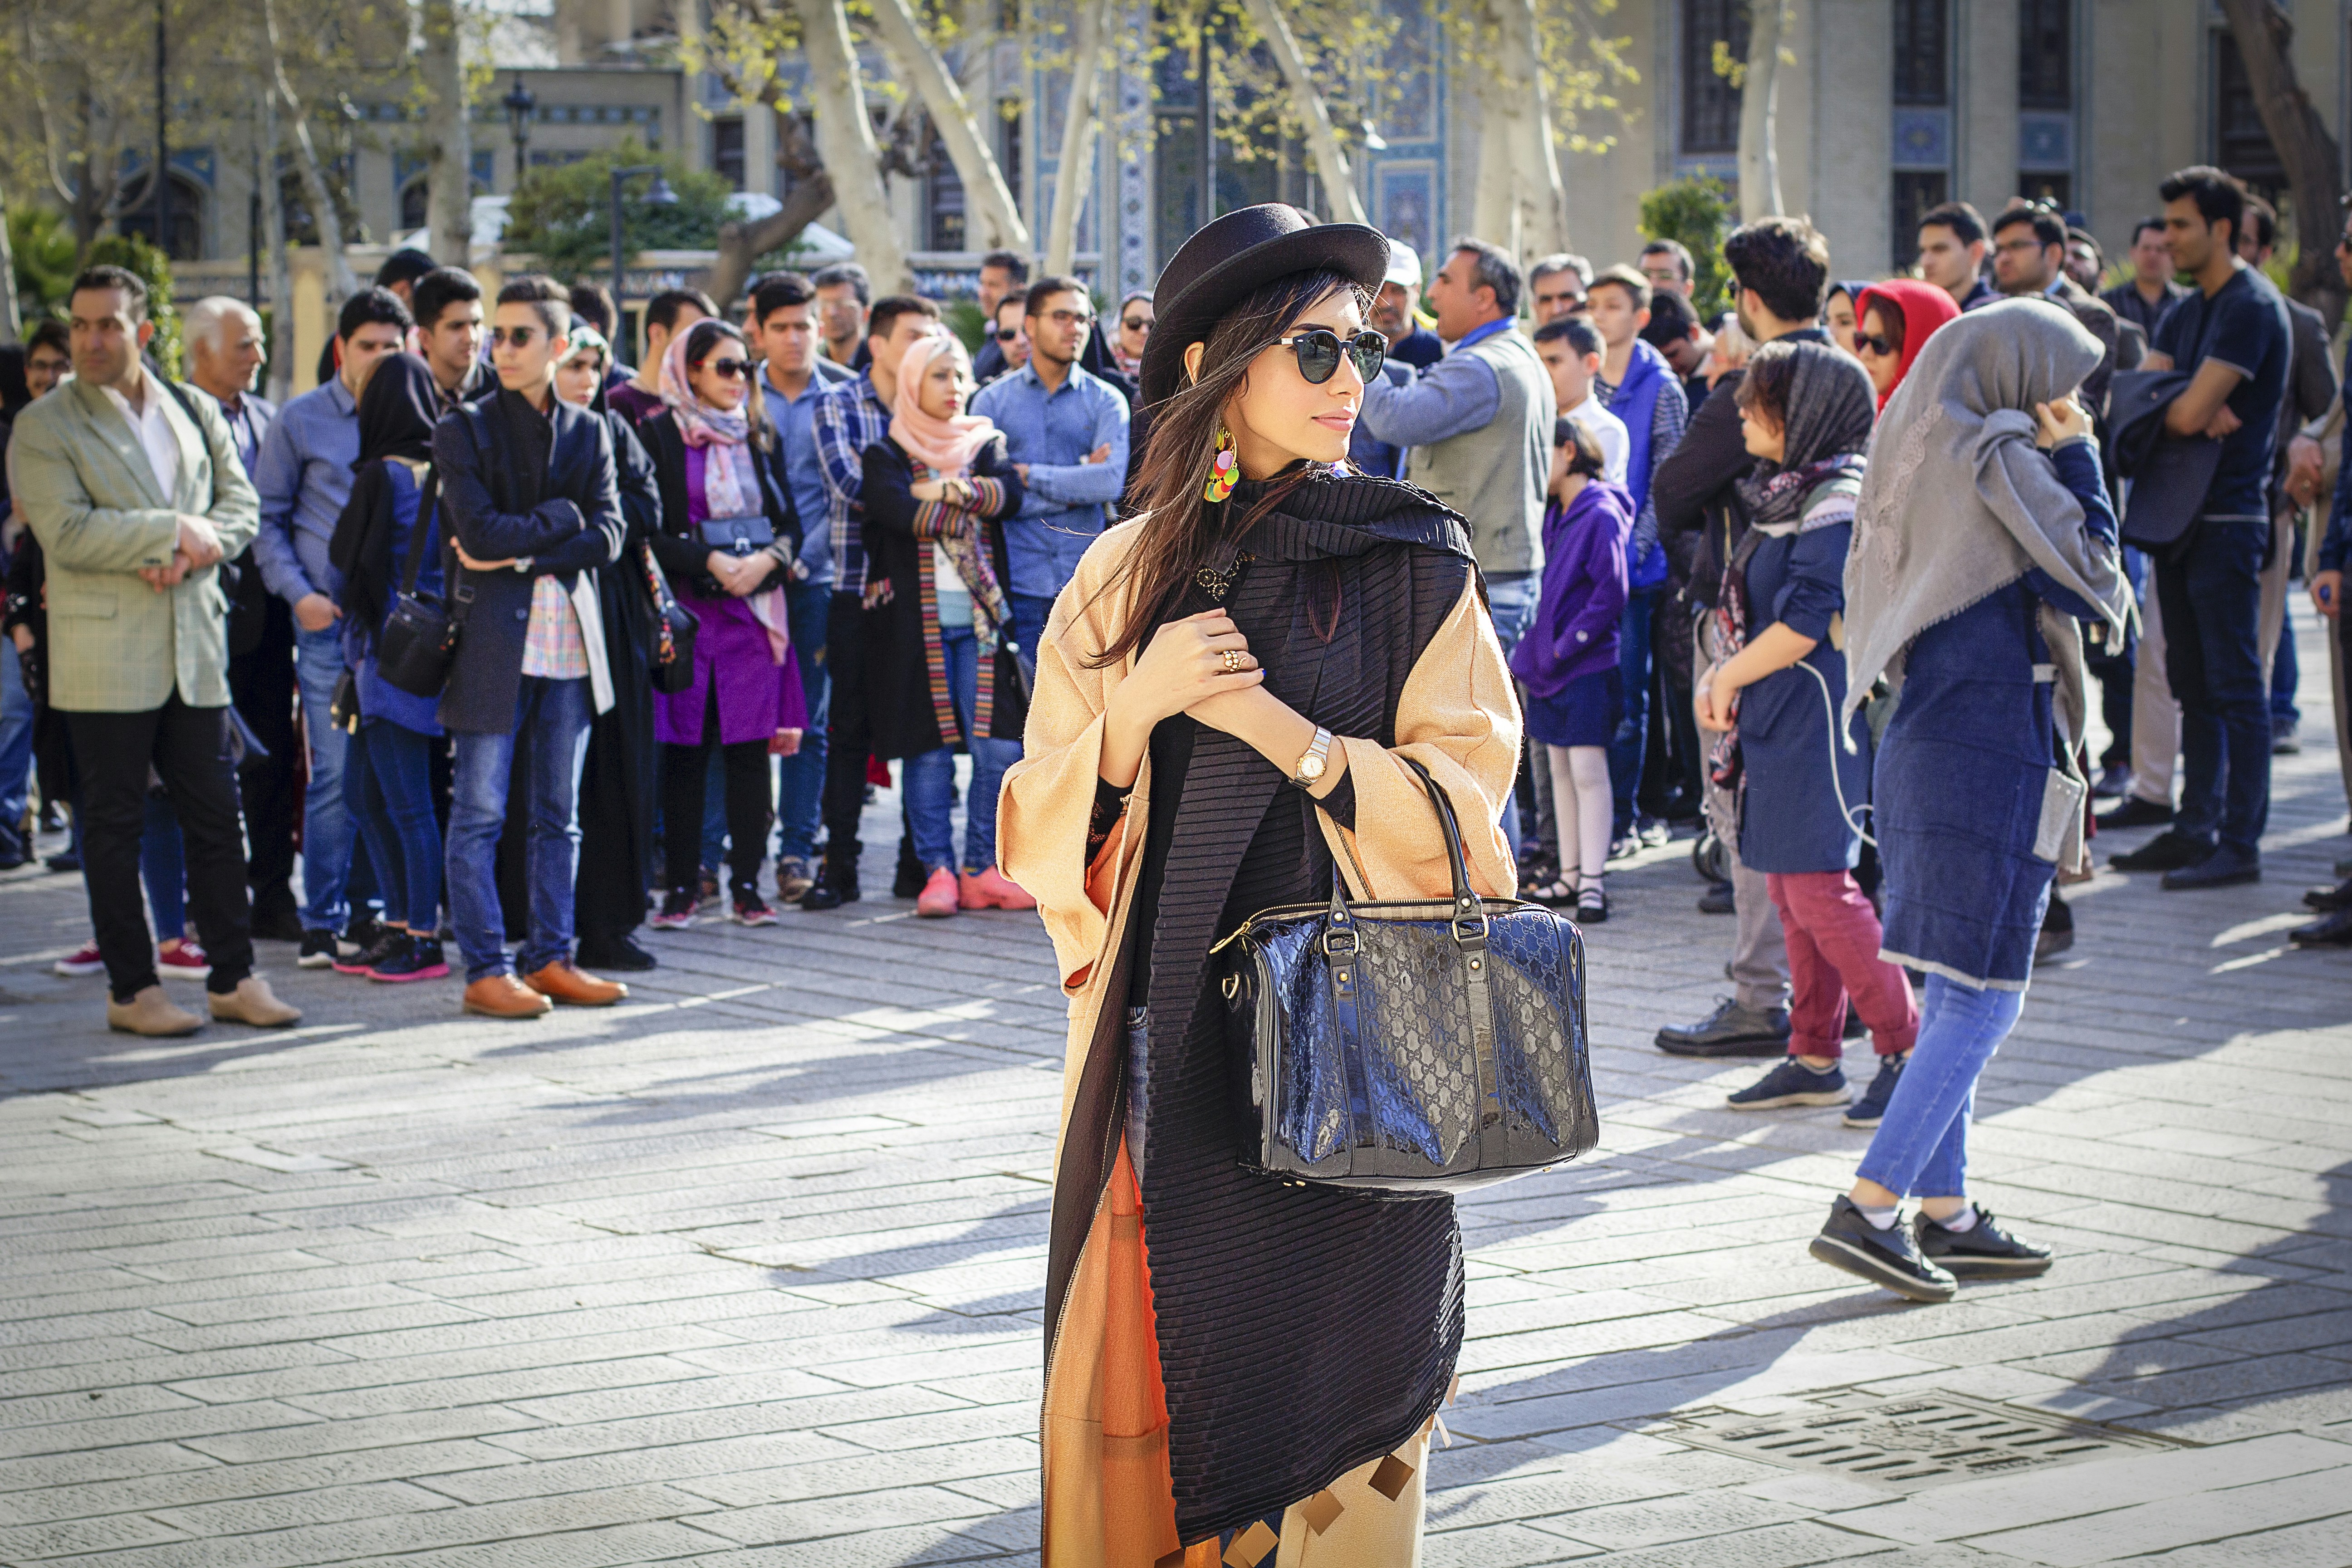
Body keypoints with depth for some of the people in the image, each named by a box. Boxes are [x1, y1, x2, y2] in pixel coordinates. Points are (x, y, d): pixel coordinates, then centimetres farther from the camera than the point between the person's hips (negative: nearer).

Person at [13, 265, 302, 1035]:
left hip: (195, 650, 4)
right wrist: (176, 531, -14)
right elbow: (67, 532, -13)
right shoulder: (43, 427, -2)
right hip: (105, 662, -4)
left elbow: (240, 503, 10)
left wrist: (194, 552, -10)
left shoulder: (196, 414, 13)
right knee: (115, 827, 2)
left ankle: (233, 978, 13)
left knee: (217, 818, 6)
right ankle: (131, 988, 9)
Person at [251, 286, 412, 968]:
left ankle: (369, 911, 15)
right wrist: (298, 592, -7)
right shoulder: (302, 421, 4)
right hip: (330, 621, -3)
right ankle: (322, 922, 1)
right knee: (336, 772, -6)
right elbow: (266, 518, 5)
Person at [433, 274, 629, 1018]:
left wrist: (522, 557, -10)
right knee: (479, 813, -4)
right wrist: (561, 518, -6)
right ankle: (486, 969, 1)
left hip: (570, 640, 4)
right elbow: (479, 531, -12)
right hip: (493, 641, -4)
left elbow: (607, 534, 0)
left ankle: (551, 958, 15)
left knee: (559, 814, 8)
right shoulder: (465, 430, 1)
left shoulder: (589, 432, 11)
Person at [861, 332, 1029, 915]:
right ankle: (938, 871, 5)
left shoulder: (987, 444, 16)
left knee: (998, 747, -4)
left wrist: (952, 490, -13)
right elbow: (896, 510, -14)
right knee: (929, 751, -3)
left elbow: (1010, 494, -4)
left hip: (981, 616, 2)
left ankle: (983, 868, 4)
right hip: (919, 620, -2)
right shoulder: (887, 454, 6)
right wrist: (976, 510, -8)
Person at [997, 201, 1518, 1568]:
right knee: (1142, 1379, 1)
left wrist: (1272, 723, -13)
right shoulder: (1132, 572, 9)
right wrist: (1140, 703, -11)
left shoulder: (1412, 567, 3)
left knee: (1331, 1365, -3)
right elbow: (1051, 832, 7)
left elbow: (1459, 799, -3)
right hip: (1169, 1032, 2)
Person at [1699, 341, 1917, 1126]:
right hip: (1777, 723, 10)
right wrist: (1721, 677, 4)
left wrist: (1727, 678, -9)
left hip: (1820, 721, -10)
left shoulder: (1837, 502, -15)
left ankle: (1907, 1049, -1)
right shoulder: (1787, 494, 15)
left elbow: (1805, 623, -20)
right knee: (1790, 889, 11)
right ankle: (1814, 1058, 17)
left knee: (1819, 888, -10)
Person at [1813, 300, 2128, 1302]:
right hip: (1992, 762, -9)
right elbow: (2096, 588, -10)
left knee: (1957, 996, 14)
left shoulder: (1924, 460, 14)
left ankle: (1943, 1216, 17)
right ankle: (1867, 1210, -10)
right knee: (1982, 1001, -6)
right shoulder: (1998, 461, -12)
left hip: (1927, 755, 9)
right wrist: (2077, 459, -1)